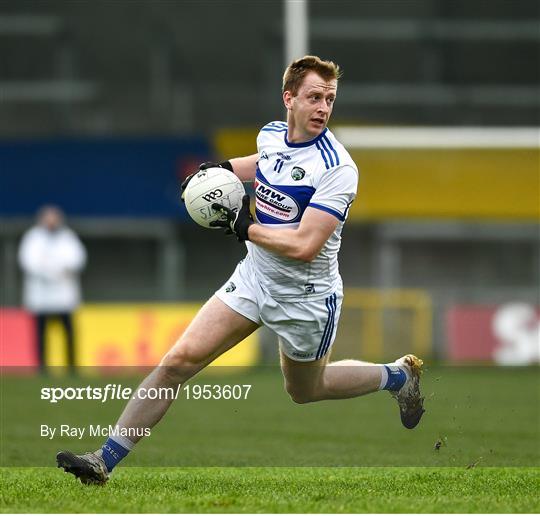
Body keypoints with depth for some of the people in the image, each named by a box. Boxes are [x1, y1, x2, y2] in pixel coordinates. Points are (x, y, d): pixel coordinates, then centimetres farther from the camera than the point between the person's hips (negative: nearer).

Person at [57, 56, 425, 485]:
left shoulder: (337, 169, -24)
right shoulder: (271, 134, -3)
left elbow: (303, 246, -30)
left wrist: (245, 227, -20)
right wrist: (224, 168, 9)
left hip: (306, 298, -5)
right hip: (255, 277, 5)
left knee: (305, 391, 18)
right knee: (181, 358, -7)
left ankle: (399, 376, 44)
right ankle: (106, 460, -5)